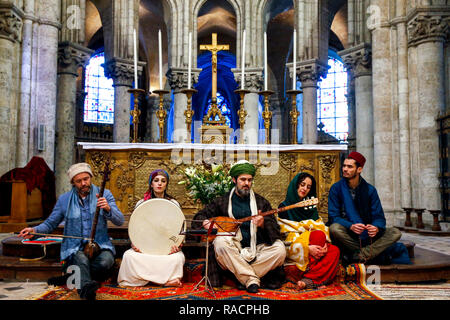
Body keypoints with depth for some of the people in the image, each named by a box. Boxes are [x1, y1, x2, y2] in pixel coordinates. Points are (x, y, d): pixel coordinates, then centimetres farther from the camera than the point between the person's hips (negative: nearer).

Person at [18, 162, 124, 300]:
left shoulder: (105, 194, 2)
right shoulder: (64, 199, 7)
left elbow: (120, 221, -7)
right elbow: (50, 223, 16)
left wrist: (108, 209, -28)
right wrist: (35, 230, -6)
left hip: (100, 245, 0)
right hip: (74, 247, 0)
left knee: (106, 262, -32)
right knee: (82, 260, -34)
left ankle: (71, 276, -16)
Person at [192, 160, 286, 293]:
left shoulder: (262, 202, 13)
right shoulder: (222, 201, 12)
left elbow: (275, 230, 6)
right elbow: (200, 216, 16)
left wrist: (263, 224, -17)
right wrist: (205, 222, -8)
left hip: (257, 249, 1)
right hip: (234, 249, -1)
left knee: (279, 249, -27)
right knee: (220, 242, -33)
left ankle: (244, 278, -17)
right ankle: (252, 279, -26)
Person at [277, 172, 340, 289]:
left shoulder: (311, 206, 21)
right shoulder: (285, 207, 2)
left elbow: (321, 227, 8)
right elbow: (287, 234, -10)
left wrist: (324, 244, -14)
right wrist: (308, 248, -23)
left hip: (313, 245, 6)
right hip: (294, 249, -5)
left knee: (334, 250, -23)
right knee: (318, 235, -31)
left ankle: (308, 280, -32)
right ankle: (315, 279, -32)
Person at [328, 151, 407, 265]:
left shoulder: (370, 190, 4)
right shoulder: (336, 188, -3)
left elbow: (379, 216, 0)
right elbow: (334, 216, -9)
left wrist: (376, 228, -25)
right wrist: (351, 226, -29)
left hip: (367, 234, 3)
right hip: (347, 235, -2)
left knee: (395, 233, -18)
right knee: (334, 228, -35)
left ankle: (356, 256, -30)